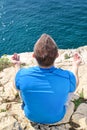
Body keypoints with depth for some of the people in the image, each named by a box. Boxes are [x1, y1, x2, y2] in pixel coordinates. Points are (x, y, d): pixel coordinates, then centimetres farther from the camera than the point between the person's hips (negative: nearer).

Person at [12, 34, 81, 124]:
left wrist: (17, 65, 7)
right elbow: (74, 85, -8)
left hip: (31, 116, 1)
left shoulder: (22, 74, -33)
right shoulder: (67, 77, -35)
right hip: (56, 117, 0)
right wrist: (75, 65, 7)